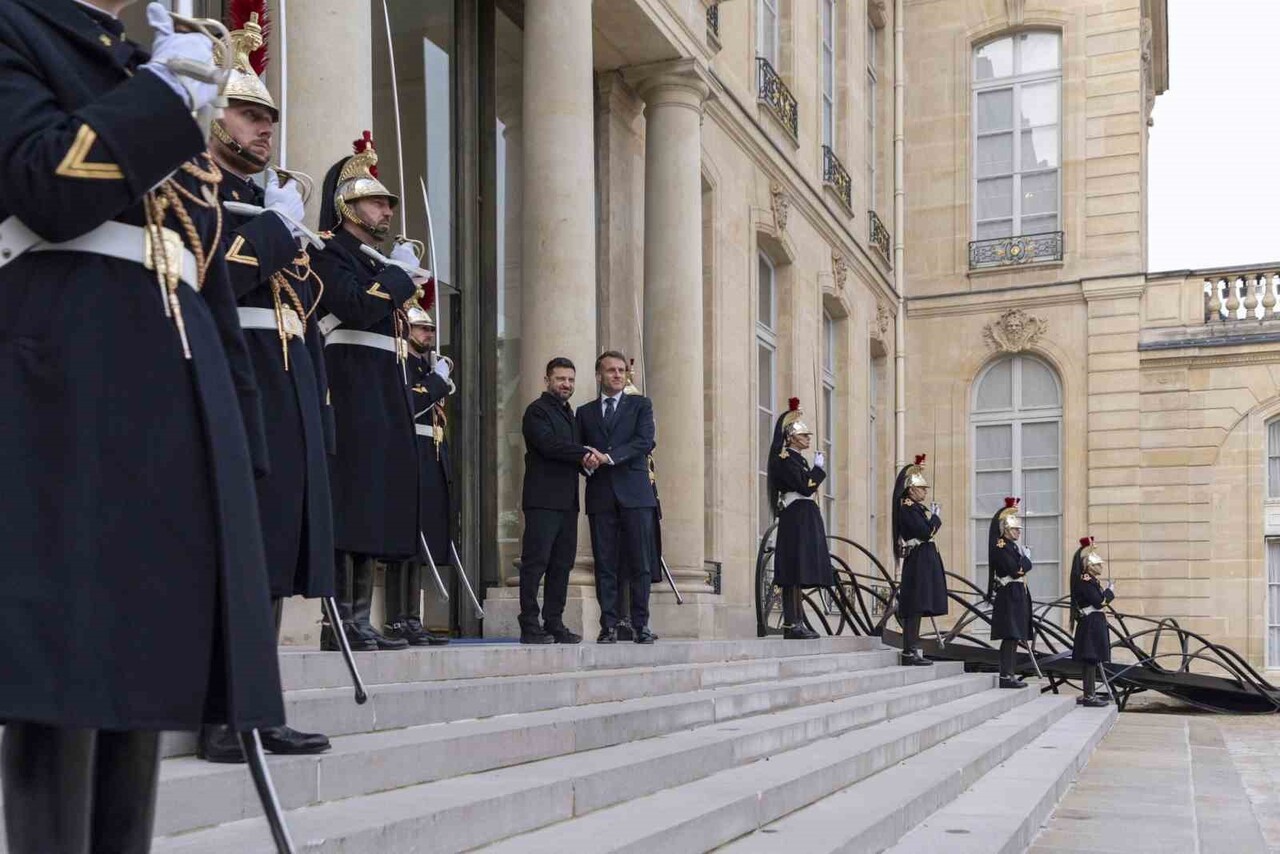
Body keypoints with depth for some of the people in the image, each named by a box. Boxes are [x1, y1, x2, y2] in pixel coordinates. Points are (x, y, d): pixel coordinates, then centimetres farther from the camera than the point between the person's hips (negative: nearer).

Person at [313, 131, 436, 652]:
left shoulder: (371, 262, 24)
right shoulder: (330, 254, -5)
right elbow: (358, 308, -22)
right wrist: (399, 272, -10)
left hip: (382, 402, 10)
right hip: (354, 398, -10)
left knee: (373, 509, 8)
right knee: (352, 507, -11)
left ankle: (359, 623, 12)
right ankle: (341, 624, -7)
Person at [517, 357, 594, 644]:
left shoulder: (570, 414, 24)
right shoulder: (537, 411, -2)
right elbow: (549, 444, -17)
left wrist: (585, 460, -1)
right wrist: (584, 454, -10)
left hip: (567, 500, 8)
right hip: (543, 499, -8)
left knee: (562, 565, 6)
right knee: (535, 562, -8)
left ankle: (554, 624, 10)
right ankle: (530, 626, -6)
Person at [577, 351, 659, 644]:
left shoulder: (640, 405, 11)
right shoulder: (585, 412, 18)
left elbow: (645, 441, -4)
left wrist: (609, 457, -14)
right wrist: (586, 460, -8)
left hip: (635, 493, -2)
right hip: (600, 496, 2)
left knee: (640, 563, -3)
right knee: (605, 565, 0)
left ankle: (641, 625, 3)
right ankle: (608, 626, 4)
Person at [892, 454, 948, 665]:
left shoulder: (919, 507, 18)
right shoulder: (907, 508, -13)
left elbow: (936, 524, 15)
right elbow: (925, 532, -19)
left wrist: (933, 518, -4)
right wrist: (933, 517, -5)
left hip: (926, 559, 10)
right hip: (918, 560, -10)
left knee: (920, 606, 11)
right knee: (915, 607, -10)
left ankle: (912, 648, 15)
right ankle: (910, 651, -10)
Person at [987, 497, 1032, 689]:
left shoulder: (1015, 547, 20)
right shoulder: (1000, 546, -11)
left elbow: (1027, 565, 13)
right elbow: (1015, 570, -18)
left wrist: (1021, 564, -4)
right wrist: (1024, 558, -3)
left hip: (1019, 595, 10)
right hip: (1008, 595, -10)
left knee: (1014, 637, 9)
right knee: (1010, 636, -11)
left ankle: (1009, 674, 13)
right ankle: (1005, 676, -11)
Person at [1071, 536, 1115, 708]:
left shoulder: (1090, 581, 16)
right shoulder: (1085, 581, -16)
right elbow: (1099, 602, -21)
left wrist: (1106, 591, 7)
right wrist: (1110, 591, -7)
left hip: (1094, 624, 11)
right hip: (1091, 625, -11)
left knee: (1092, 661, 14)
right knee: (1091, 660, -9)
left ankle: (1090, 693, 20)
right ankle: (1089, 696, -7)